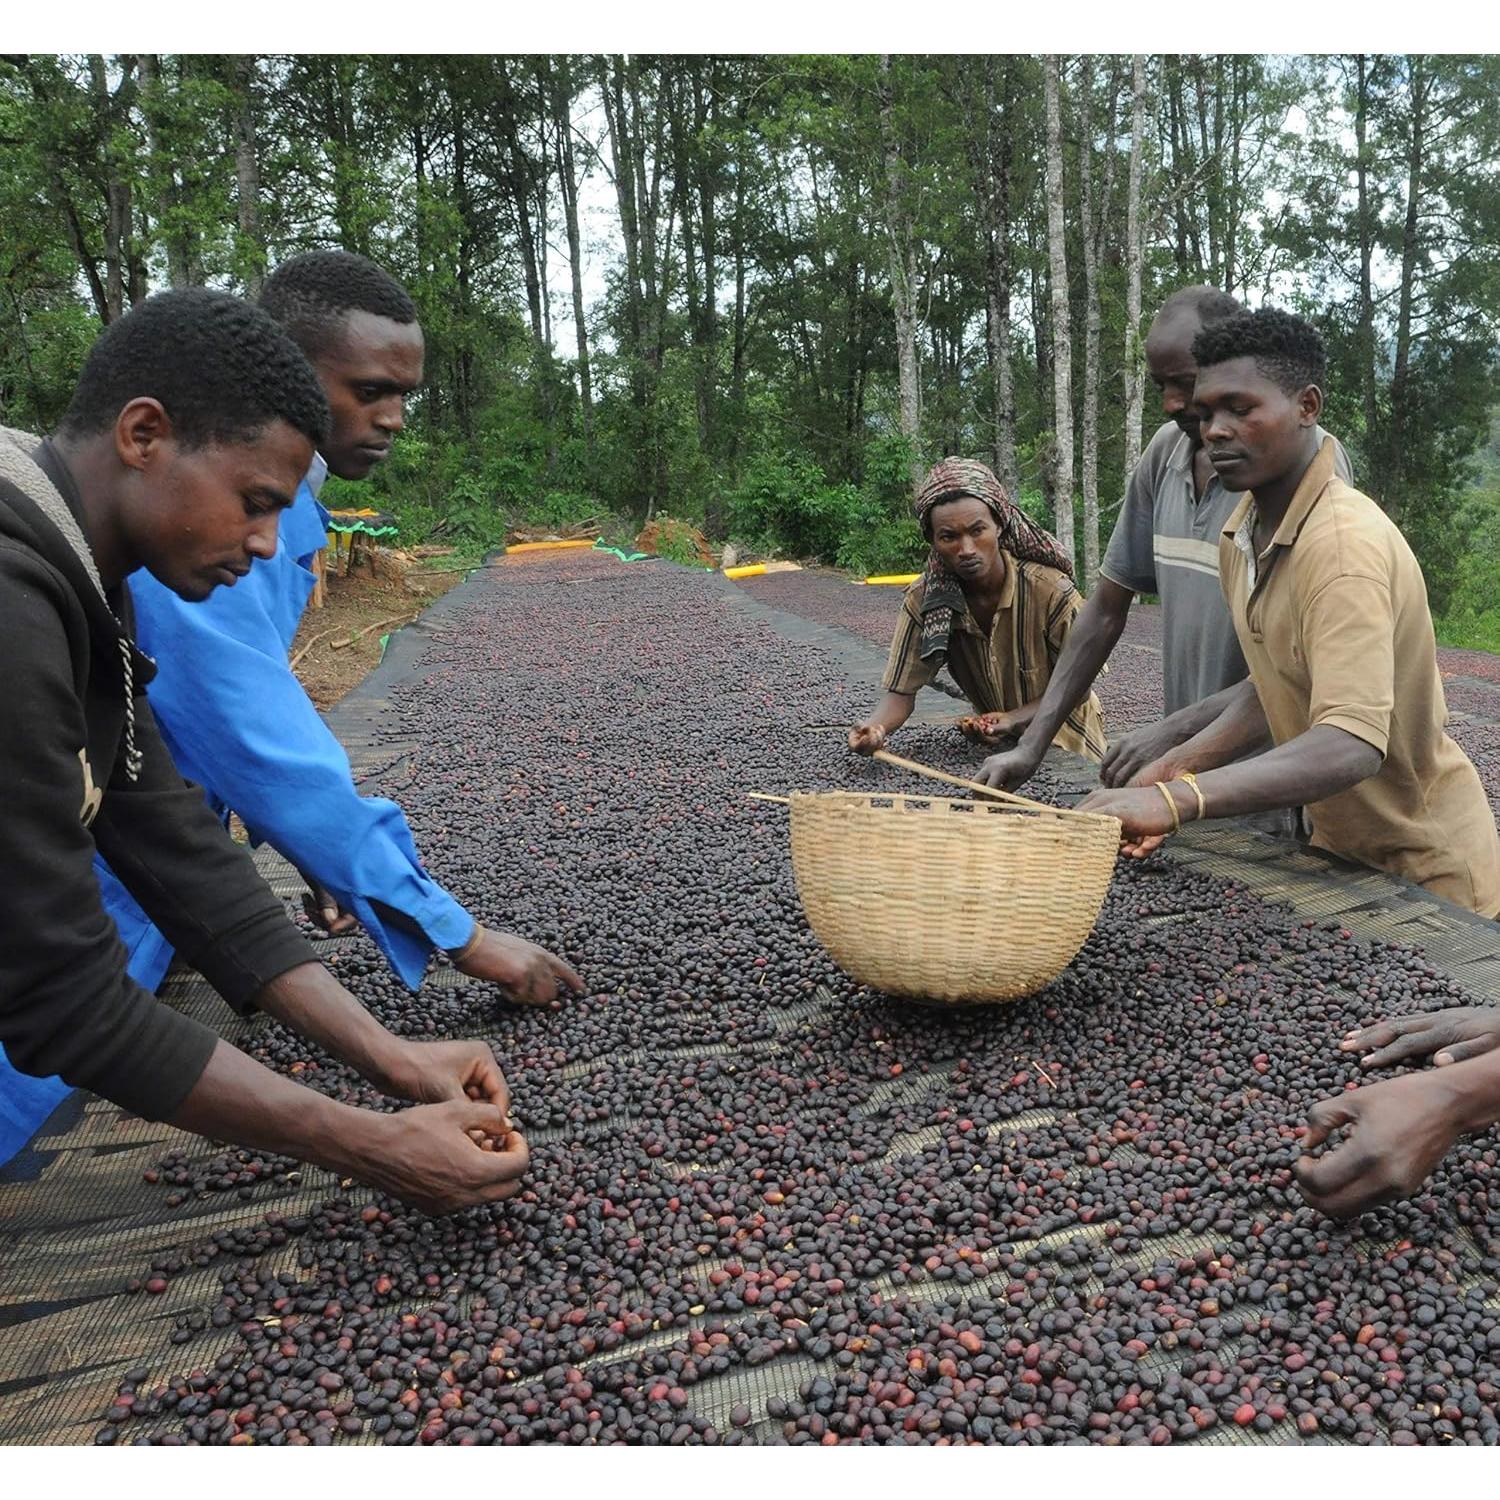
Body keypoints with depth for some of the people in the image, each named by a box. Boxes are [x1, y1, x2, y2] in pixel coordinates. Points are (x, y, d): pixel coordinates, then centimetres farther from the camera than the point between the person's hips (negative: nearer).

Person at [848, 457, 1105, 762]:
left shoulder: (1052, 591, -23)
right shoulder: (923, 599, -16)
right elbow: (901, 691, -15)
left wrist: (1016, 719, -28)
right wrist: (874, 727, -38)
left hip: (1064, 740, -2)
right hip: (992, 743, 2)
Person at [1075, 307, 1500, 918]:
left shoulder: (1346, 543, -29)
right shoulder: (1243, 532, -1)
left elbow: (1350, 746, -39)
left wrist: (1176, 799, -49)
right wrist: (1175, 769, -9)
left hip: (1423, 869, -7)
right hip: (1338, 844, 7)